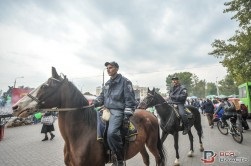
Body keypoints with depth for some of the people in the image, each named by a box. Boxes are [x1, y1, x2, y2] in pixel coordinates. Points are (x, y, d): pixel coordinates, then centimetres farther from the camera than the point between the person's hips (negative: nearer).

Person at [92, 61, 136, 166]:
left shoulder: (124, 81, -4)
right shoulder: (107, 83, 17)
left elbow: (129, 100, -7)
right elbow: (102, 97, 21)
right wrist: (94, 103, 2)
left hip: (117, 111, -8)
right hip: (107, 109, 9)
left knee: (111, 133, -28)